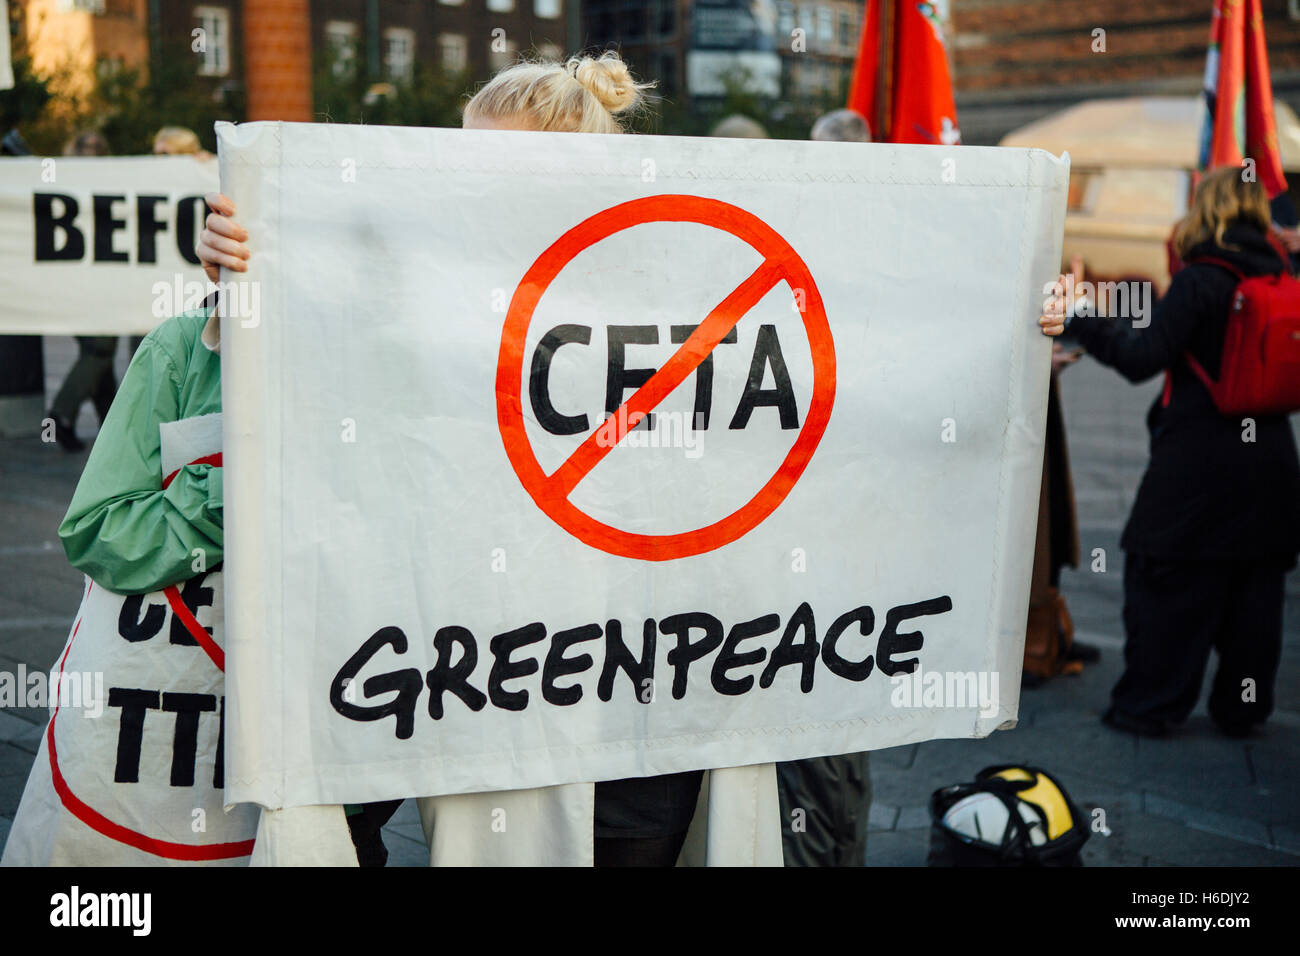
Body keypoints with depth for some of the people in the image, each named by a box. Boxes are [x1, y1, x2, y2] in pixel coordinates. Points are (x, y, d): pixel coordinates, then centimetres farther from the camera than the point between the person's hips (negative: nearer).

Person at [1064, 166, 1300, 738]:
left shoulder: (1200, 281, -13)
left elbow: (1143, 359, -18)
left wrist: (1083, 321, -10)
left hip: (1197, 463, -6)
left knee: (1165, 583, 5)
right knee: (1253, 586, 13)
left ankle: (1147, 707, 12)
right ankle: (1242, 708, 22)